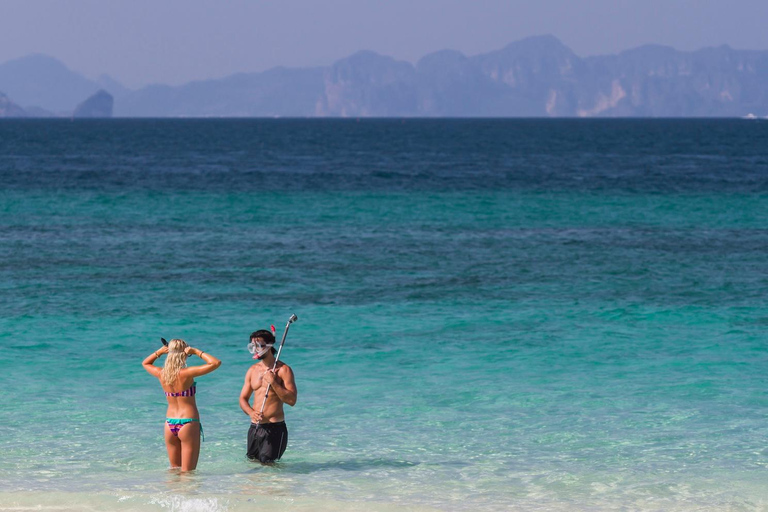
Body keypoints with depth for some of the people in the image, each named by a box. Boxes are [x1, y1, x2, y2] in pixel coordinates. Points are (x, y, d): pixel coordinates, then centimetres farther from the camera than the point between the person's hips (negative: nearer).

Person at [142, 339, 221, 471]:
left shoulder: (162, 374, -1)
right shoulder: (186, 373, -16)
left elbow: (145, 363, 22)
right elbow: (216, 363, -17)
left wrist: (160, 351, 9)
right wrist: (196, 352, -9)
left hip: (170, 424, 5)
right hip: (188, 424, -5)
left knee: (175, 469, 17)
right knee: (187, 472, 0)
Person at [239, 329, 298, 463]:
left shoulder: (283, 370, -6)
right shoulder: (252, 370, 12)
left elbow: (292, 400, -13)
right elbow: (243, 398, 12)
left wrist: (273, 382, -19)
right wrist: (251, 412, -9)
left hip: (274, 428, -6)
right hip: (254, 427, 6)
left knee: (267, 464, -11)